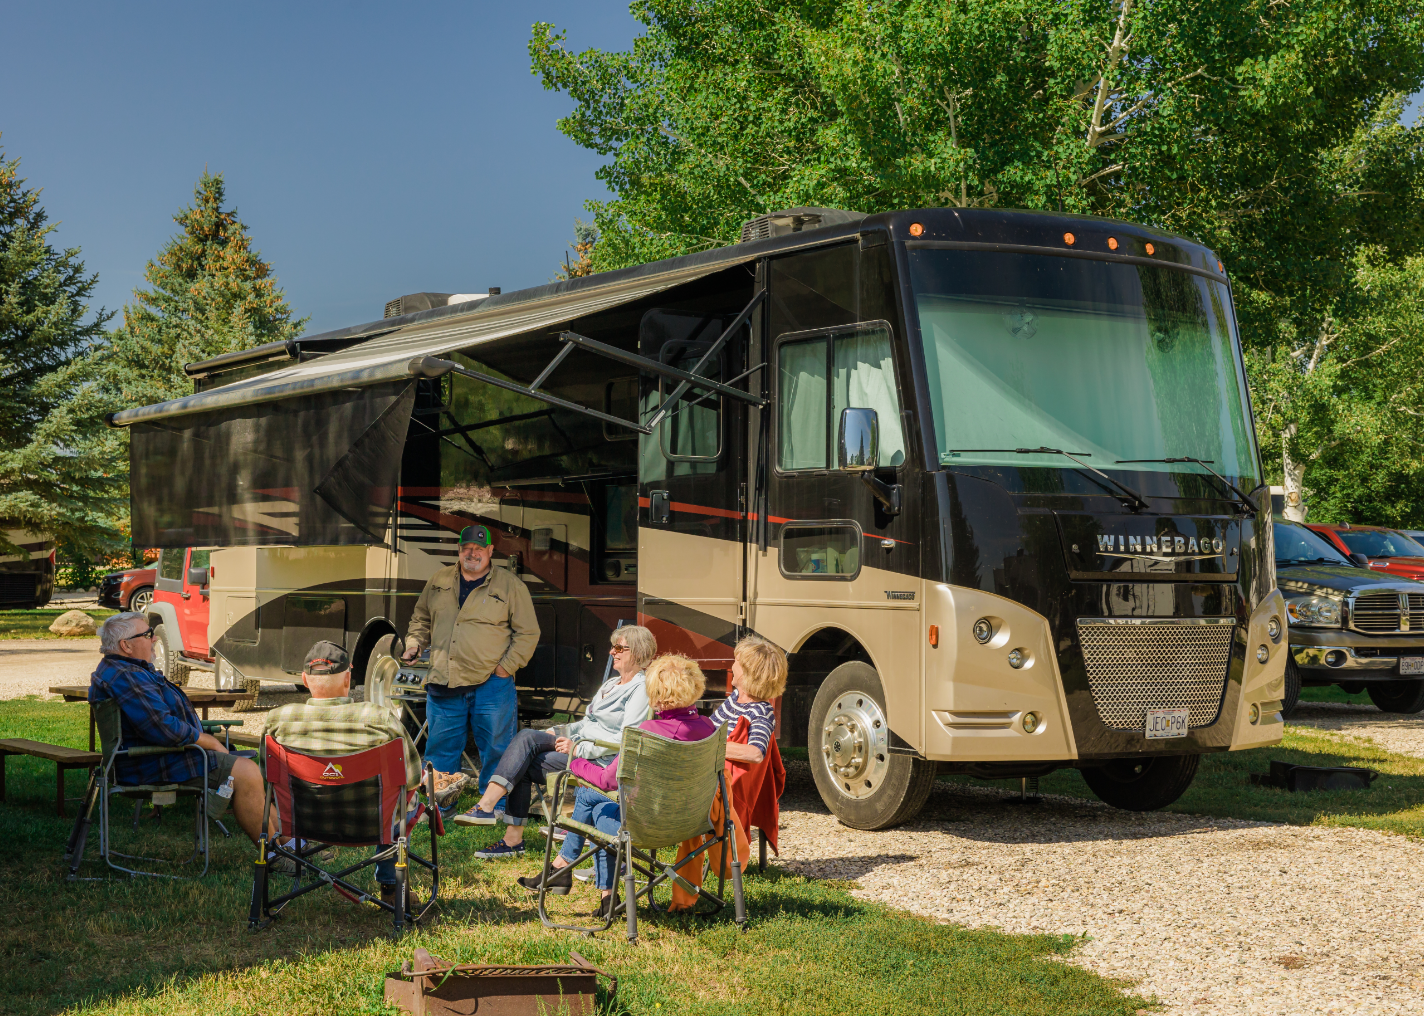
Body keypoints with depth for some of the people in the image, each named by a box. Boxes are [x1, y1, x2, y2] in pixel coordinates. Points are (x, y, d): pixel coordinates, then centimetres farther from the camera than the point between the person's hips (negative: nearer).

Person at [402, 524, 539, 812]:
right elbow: (421, 620, 26)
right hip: (443, 682, 3)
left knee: (495, 747, 1)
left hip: (491, 683, -3)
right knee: (441, 745, 9)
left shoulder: (510, 585, 1)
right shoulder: (439, 582, 12)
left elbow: (528, 633, 1)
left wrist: (506, 667, -6)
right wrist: (413, 644, 8)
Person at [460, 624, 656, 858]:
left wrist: (580, 749, -20)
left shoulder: (642, 689, -9)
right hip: (580, 744, 9)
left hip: (602, 759, -9)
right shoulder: (612, 683, 22)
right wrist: (558, 733, 9)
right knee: (527, 736, -15)